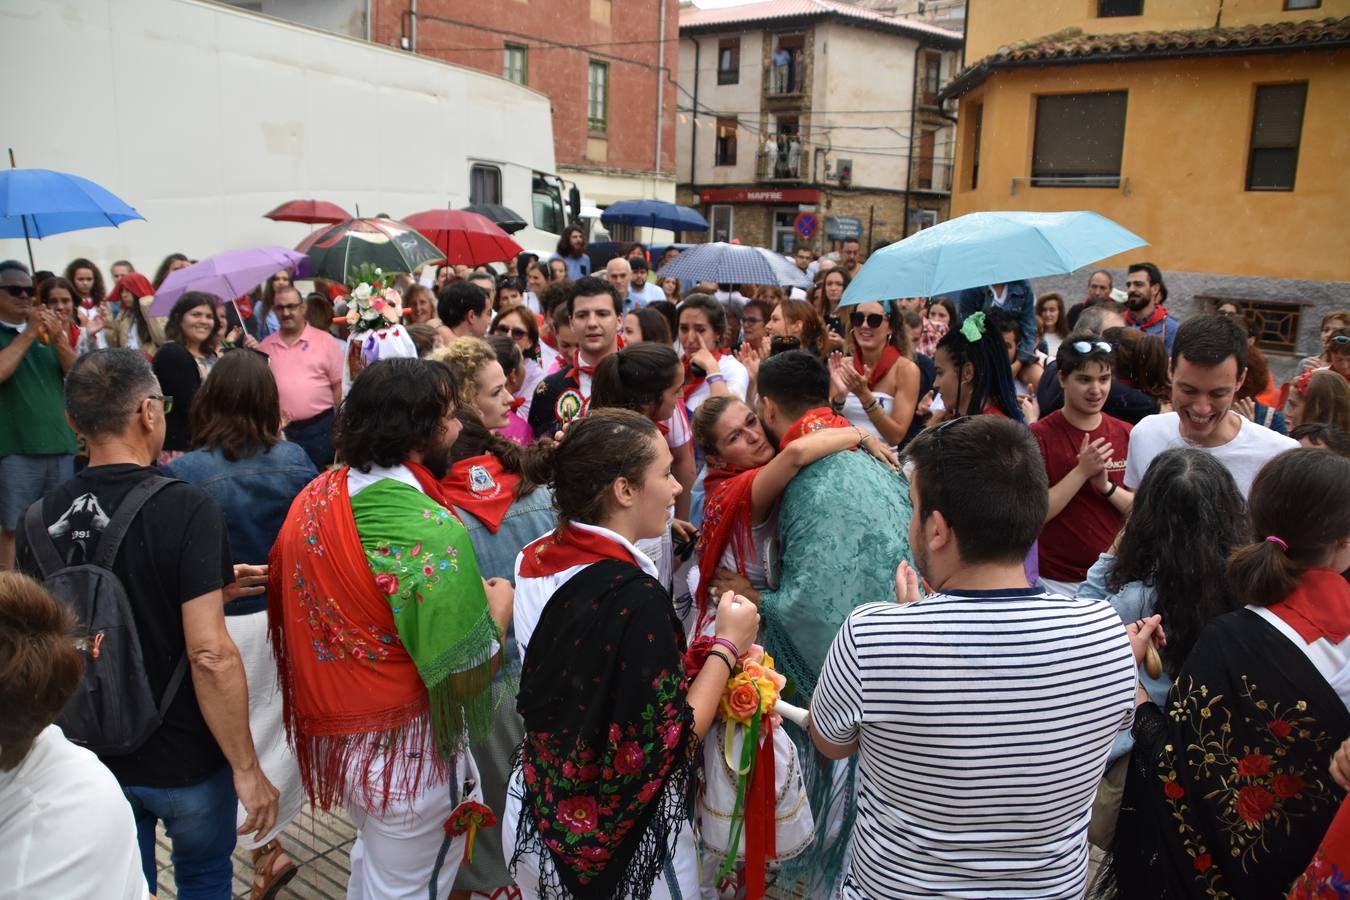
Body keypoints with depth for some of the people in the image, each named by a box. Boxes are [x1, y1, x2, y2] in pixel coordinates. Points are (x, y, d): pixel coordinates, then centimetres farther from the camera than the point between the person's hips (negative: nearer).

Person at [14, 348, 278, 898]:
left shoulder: (39, 521, -7)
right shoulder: (186, 509, -23)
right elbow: (210, 654, -27)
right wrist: (247, 767, -17)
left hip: (87, 753, 4)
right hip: (184, 760, -4)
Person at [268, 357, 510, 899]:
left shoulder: (315, 498, -4)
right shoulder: (431, 531, -28)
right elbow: (466, 674, -25)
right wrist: (499, 607, -6)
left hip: (329, 733, 7)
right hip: (406, 753, -7)